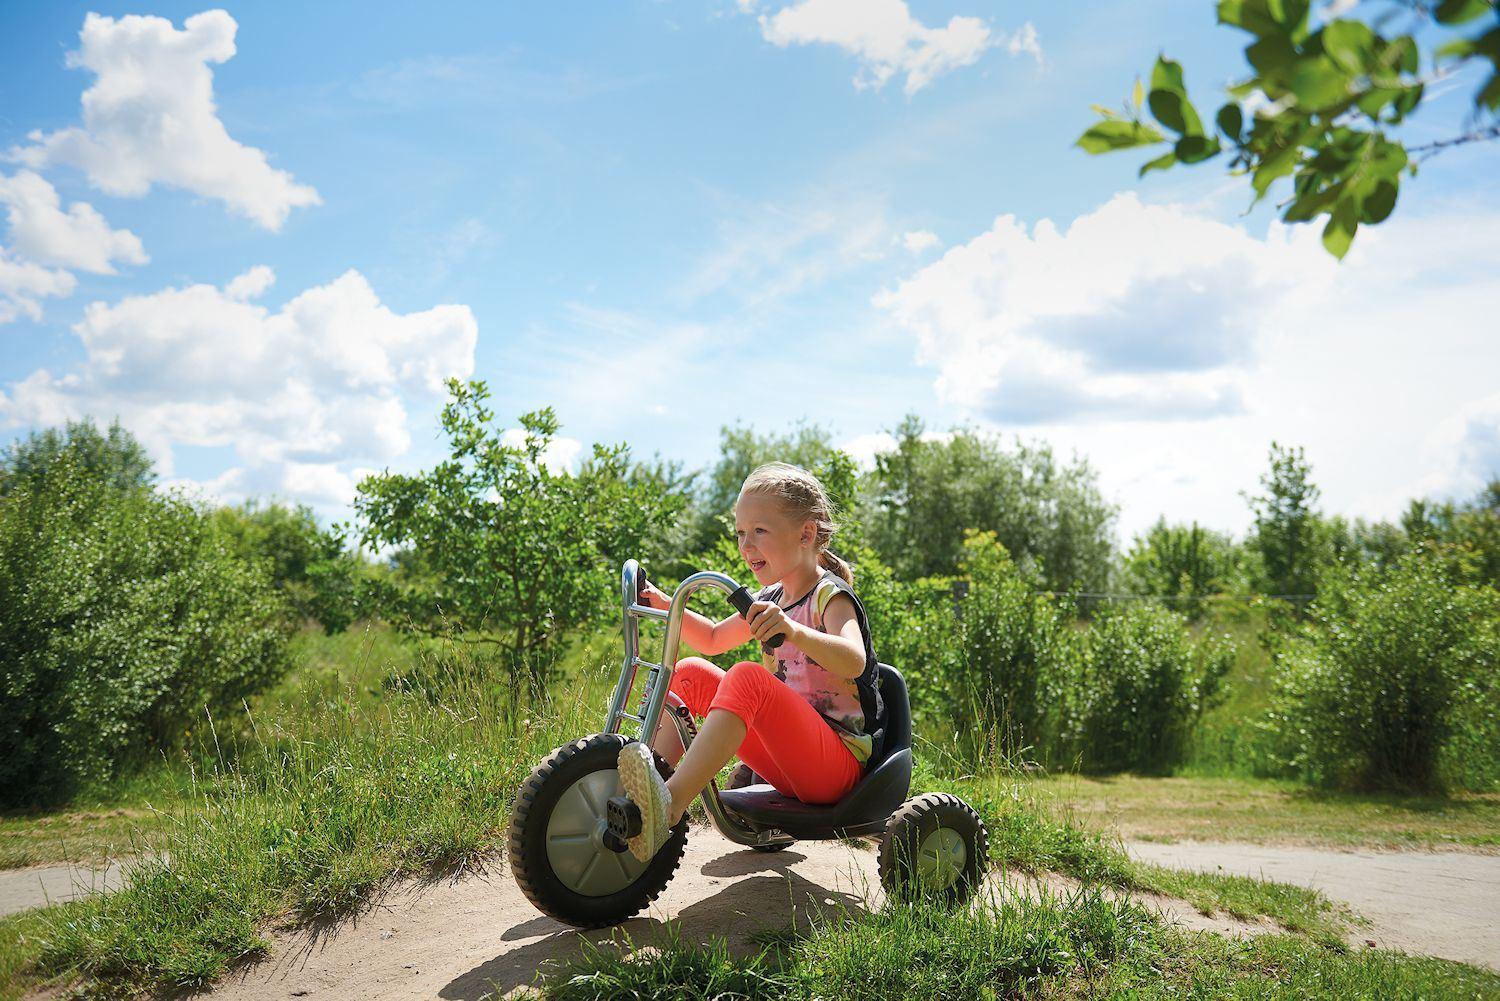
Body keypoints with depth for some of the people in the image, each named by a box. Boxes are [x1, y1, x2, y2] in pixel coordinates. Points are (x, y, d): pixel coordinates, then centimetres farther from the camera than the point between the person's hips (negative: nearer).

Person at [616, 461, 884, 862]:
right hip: (788, 759, 8)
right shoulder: (770, 599, 14)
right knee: (689, 672, 0)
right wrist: (666, 605, 12)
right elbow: (714, 639, 29)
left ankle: (668, 806, -43)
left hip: (841, 761, -8)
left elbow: (853, 660, -30)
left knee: (746, 678, -32)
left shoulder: (831, 596, -9)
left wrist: (793, 631, -48)